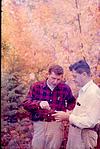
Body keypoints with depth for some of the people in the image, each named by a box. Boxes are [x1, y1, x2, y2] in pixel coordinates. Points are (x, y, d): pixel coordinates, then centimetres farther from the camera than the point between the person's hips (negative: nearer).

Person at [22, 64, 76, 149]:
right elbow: (25, 103, -8)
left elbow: (72, 102, 17)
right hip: (39, 124, 0)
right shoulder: (36, 86, -4)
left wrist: (68, 111, -3)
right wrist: (39, 103, -26)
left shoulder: (65, 88, 0)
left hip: (56, 124, 1)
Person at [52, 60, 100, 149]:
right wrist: (68, 113, 4)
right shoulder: (83, 89, 8)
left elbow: (90, 122, -26)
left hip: (84, 135, -9)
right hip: (75, 131, 9)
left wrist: (68, 117, -20)